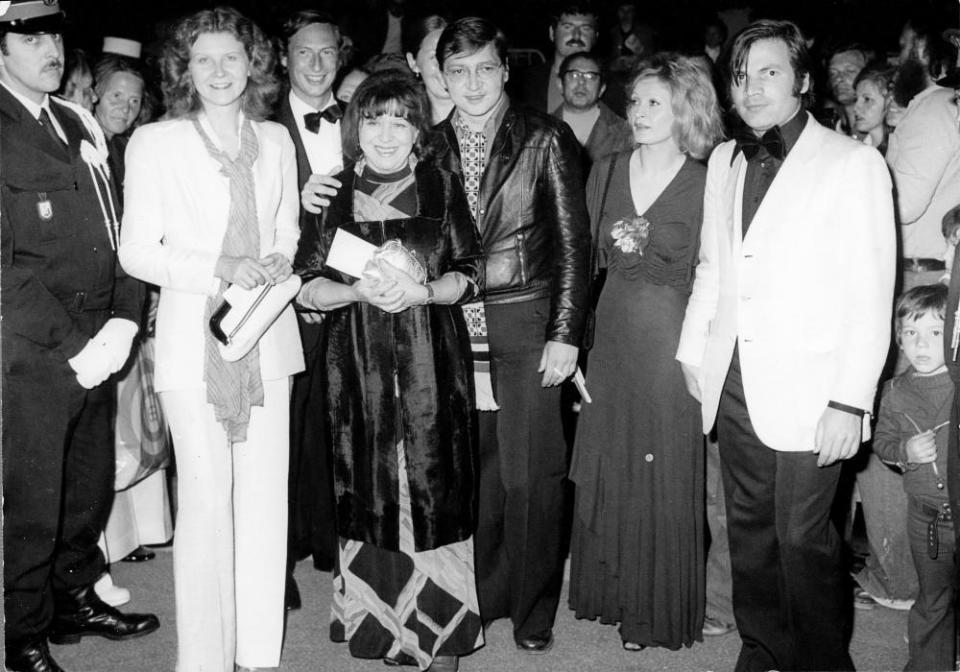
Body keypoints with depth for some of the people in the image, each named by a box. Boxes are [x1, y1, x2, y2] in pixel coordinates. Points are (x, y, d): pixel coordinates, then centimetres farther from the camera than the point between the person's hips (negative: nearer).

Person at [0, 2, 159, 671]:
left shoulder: (78, 123, 13)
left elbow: (117, 231, 12)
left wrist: (125, 319, -2)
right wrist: (73, 346, -15)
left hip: (97, 347, 7)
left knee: (91, 489, 17)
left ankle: (76, 599, 36)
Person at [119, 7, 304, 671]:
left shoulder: (276, 141, 13)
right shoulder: (154, 143, 1)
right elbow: (138, 252, -3)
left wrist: (278, 264, -2)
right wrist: (218, 270, -15)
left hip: (268, 338, 4)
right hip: (194, 341, -3)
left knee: (267, 498, 5)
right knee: (205, 503, -3)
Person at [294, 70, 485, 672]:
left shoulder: (441, 188, 3)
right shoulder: (332, 194, 4)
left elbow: (471, 274, 2)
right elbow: (307, 287, 3)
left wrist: (421, 291, -16)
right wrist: (359, 291, -16)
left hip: (433, 361, -1)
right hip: (358, 365, 1)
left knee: (434, 484, 2)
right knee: (370, 493, 6)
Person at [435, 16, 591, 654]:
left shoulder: (546, 139, 0)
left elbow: (574, 240, -2)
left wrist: (566, 334, -7)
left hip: (526, 327, -2)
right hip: (450, 327, 3)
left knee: (531, 477, 1)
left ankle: (533, 611, 19)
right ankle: (481, 597, 26)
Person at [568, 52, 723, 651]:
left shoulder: (707, 185, -7)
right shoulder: (606, 173, 8)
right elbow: (589, 259, 11)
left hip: (672, 344, -4)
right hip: (610, 340, 4)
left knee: (666, 478, 5)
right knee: (605, 472, 12)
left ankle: (659, 608, 22)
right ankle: (608, 591, 31)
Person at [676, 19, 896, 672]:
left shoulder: (852, 162, -5)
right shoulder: (724, 161, 12)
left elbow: (872, 292, -9)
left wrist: (851, 401, -13)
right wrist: (693, 350, 12)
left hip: (807, 390, -5)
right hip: (733, 384, 5)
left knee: (802, 537, 0)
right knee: (748, 527, 13)